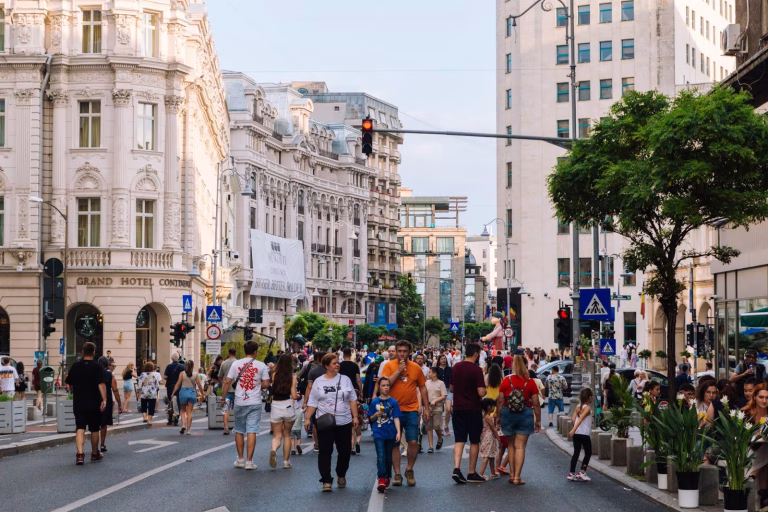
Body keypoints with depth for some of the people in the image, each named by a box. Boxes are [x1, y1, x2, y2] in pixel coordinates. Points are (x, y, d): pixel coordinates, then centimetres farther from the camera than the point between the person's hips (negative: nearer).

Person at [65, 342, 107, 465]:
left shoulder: (75, 366, 2)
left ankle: (80, 454, -21)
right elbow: (101, 384, -16)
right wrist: (104, 400, -19)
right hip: (94, 404, -2)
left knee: (80, 428, -3)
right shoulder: (98, 367, -6)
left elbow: (69, 384, 11)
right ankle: (95, 454, 25)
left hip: (78, 403, 2)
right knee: (94, 429, 12)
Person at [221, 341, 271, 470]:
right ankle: (249, 461, -4)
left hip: (240, 402, 1)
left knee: (239, 431, 14)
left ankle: (240, 459, 21)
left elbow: (227, 382, -1)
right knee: (252, 431, -1)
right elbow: (266, 384, -4)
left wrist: (223, 398, 7)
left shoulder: (236, 364, 0)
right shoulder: (261, 366, -3)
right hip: (255, 403, -1)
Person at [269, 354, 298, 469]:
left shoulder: (274, 375, -3)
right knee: (287, 435, 16)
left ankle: (273, 450, -26)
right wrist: (298, 396, 15)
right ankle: (286, 462, 18)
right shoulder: (292, 378, -5)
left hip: (275, 407, 1)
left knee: (277, 436, 7)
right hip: (288, 407, -1)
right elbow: (294, 396, -8)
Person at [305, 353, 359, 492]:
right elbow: (312, 402, 4)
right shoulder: (318, 382, 3)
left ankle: (341, 475, 28)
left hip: (344, 423, 2)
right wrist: (307, 418, -4)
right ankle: (326, 481, 1)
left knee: (345, 451, 6)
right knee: (325, 452, -4)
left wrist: (355, 417, 1)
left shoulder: (345, 379, 6)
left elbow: (352, 400, 8)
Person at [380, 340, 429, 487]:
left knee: (413, 442, -5)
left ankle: (409, 469, 16)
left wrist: (426, 408, 10)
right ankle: (397, 474, 12)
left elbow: (422, 388, 12)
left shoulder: (416, 368, 4)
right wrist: (399, 370, -17)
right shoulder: (389, 366, -2)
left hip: (411, 410, 1)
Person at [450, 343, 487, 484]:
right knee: (474, 441, 7)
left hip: (458, 408, 5)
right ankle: (472, 473, 12)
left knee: (459, 440, 5)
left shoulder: (455, 367, 5)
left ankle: (456, 468, -13)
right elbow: (481, 392, -19)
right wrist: (485, 390, 1)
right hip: (473, 410, -5)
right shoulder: (476, 370, -15)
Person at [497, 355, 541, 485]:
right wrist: (538, 420, 6)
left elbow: (500, 401, -1)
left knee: (511, 446, 17)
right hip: (525, 415, -2)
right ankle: (517, 477, -1)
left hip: (508, 414, 2)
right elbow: (536, 404, -3)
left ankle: (512, 475, 19)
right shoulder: (530, 382, -6)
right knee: (520, 447, 1)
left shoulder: (506, 380, -2)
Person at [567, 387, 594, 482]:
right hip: (585, 434, -6)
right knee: (588, 453, 7)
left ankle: (572, 473, 7)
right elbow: (580, 419, -21)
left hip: (576, 434, 6)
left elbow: (573, 419, 4)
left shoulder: (578, 407, 8)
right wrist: (573, 430, -29)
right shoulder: (587, 408, -11)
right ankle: (582, 472, -1)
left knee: (576, 453, 9)